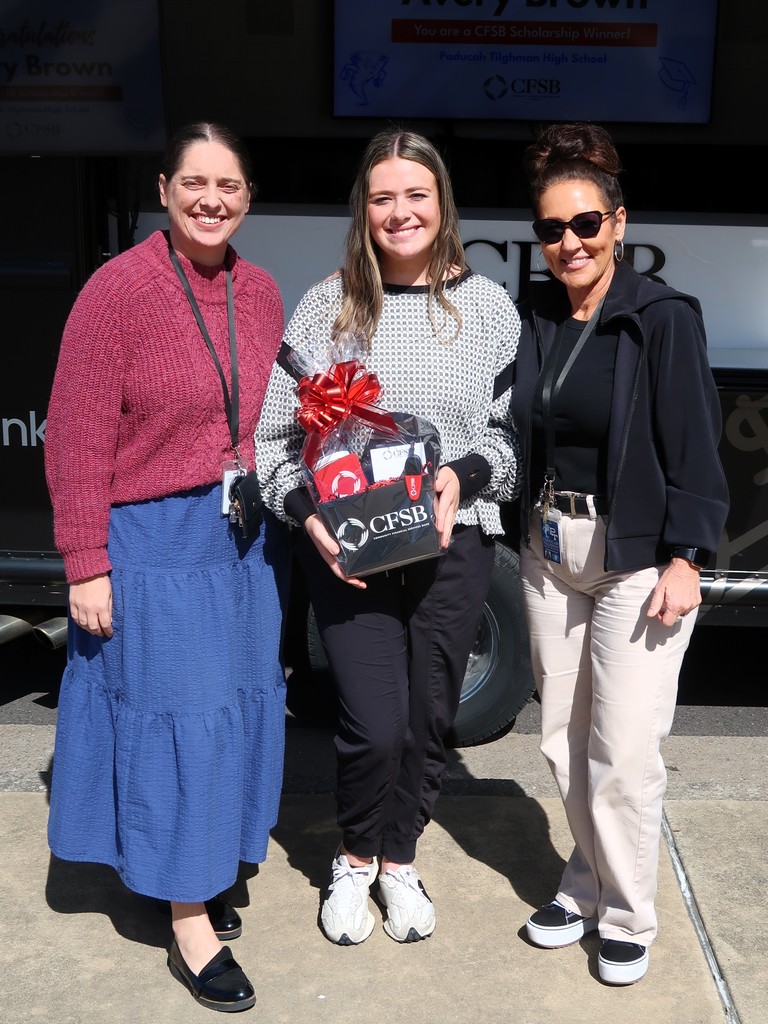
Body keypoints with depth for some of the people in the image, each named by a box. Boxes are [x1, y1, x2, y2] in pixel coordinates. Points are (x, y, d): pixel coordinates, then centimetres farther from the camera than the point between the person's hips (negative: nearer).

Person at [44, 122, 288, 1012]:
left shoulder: (259, 292, 6)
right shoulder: (118, 288, -11)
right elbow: (77, 439, -12)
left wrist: (284, 516, 6)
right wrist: (85, 564, -13)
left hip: (246, 536, 6)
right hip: (155, 538, -6)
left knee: (236, 706, 14)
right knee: (178, 712, 0)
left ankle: (203, 874, 35)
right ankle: (190, 927, 15)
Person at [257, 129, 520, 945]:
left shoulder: (487, 307, 4)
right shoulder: (325, 306, 1)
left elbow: (517, 429, 6)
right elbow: (272, 433, 2)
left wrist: (466, 474, -13)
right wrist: (307, 511, -13)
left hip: (453, 544, 2)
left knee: (429, 718, 10)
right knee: (375, 725, -6)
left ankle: (399, 861, 37)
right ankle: (355, 861, 26)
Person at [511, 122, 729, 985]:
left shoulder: (663, 318, -10)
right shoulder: (533, 318, 4)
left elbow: (694, 449, -11)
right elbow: (520, 435, 8)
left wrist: (685, 560, -14)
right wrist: (526, 535, 3)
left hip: (637, 555, -5)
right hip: (550, 550, 5)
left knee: (623, 750, -1)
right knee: (562, 736, 13)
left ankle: (627, 918, 20)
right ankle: (588, 885, 33)